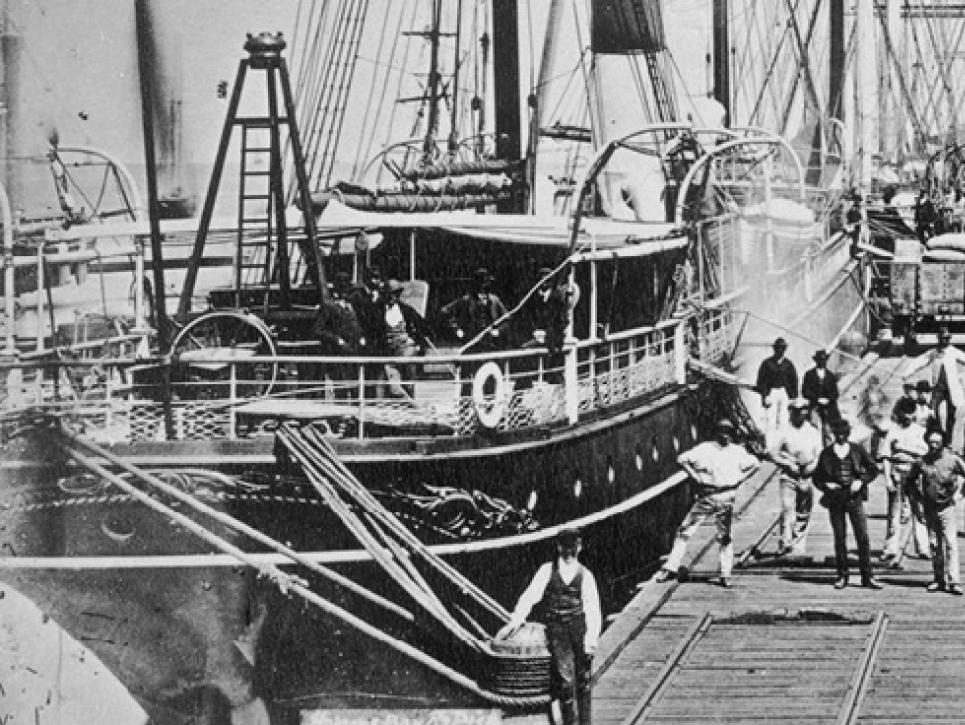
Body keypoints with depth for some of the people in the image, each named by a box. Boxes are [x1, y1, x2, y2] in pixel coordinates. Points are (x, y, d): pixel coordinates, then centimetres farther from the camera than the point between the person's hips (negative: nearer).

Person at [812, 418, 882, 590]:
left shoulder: (857, 450, 5)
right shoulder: (826, 454, 6)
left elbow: (873, 469, 9)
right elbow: (817, 478, 12)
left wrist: (861, 482, -5)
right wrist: (826, 485, -8)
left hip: (854, 498, -1)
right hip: (835, 499, 1)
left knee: (863, 537, -7)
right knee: (840, 539, 3)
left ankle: (867, 576, -4)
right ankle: (842, 576, 12)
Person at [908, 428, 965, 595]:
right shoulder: (921, 462, 1)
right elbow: (911, 479, 17)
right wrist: (919, 495, 8)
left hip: (947, 507, -3)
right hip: (930, 509, 4)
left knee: (951, 543, -12)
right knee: (935, 545, 9)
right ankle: (939, 579, 17)